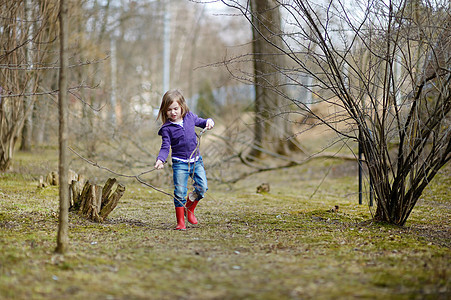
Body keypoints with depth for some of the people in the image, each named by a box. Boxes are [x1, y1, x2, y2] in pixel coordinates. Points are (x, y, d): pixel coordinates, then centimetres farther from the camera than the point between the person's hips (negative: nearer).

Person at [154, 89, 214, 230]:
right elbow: (165, 147, -7)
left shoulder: (190, 117, 3)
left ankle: (189, 209, 21)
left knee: (202, 187, -4)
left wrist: (208, 122, -1)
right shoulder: (167, 128, -6)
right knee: (180, 192, -6)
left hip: (196, 160, 3)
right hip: (180, 163, -3)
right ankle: (180, 221, 6)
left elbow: (200, 122, 22)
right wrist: (160, 159, -25)